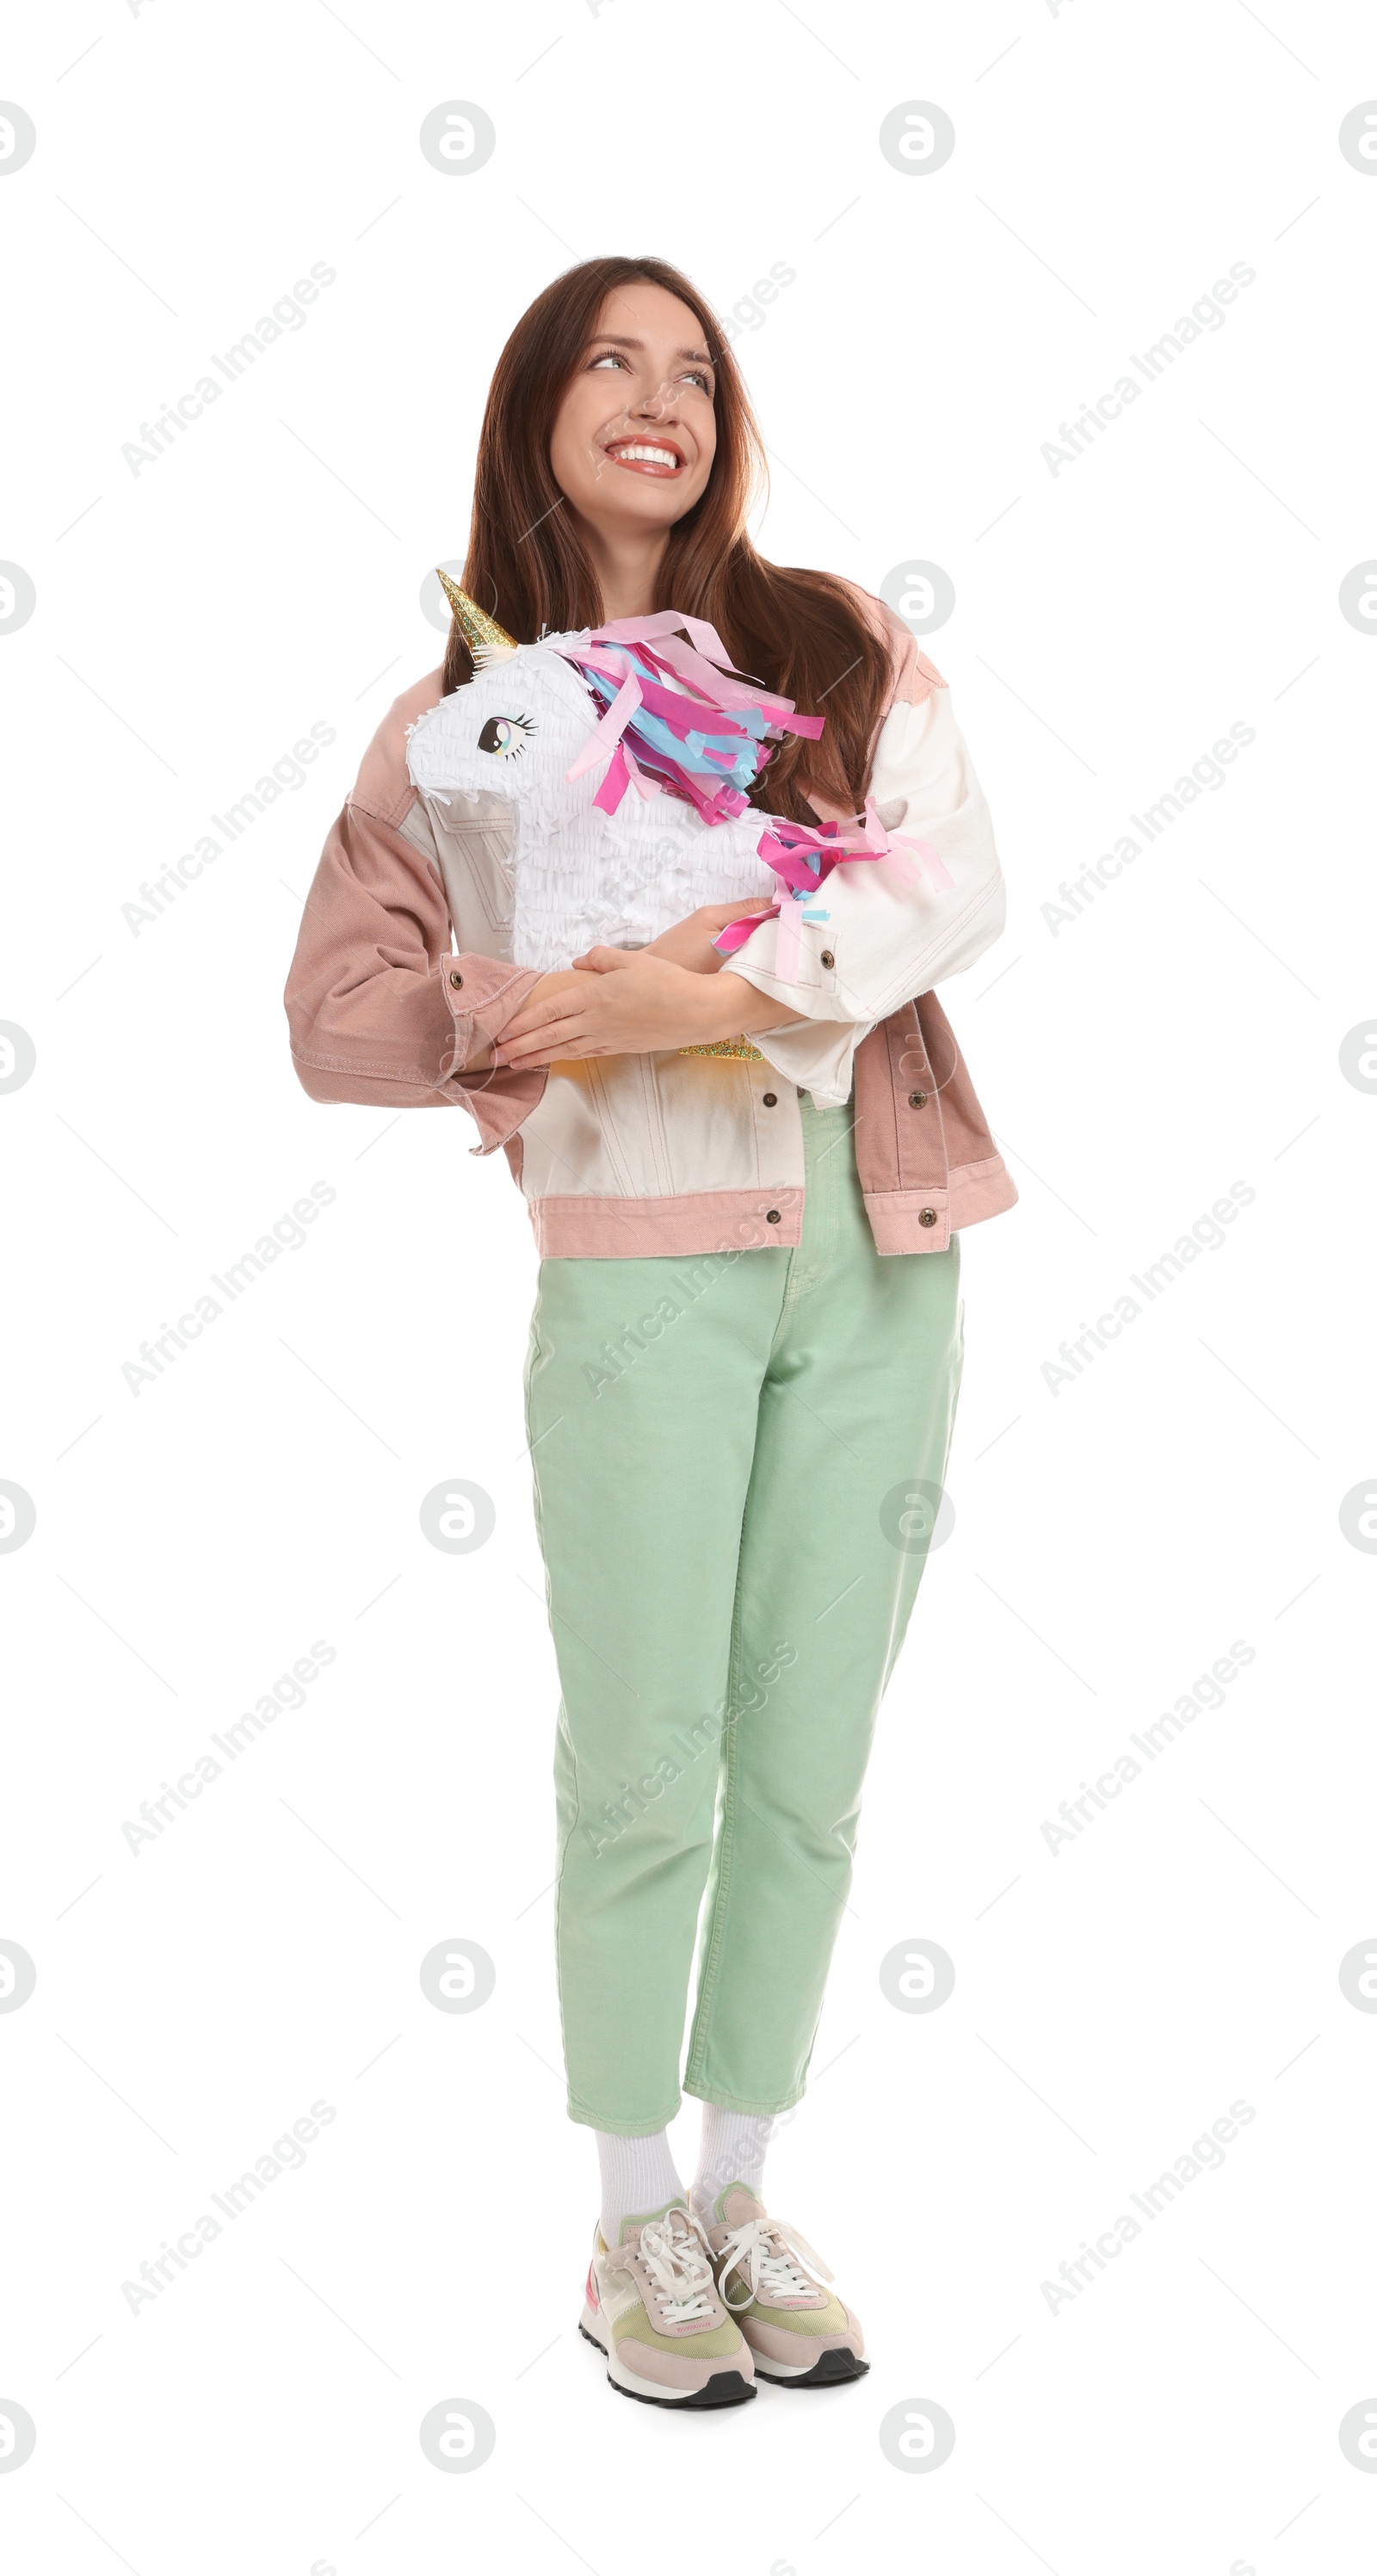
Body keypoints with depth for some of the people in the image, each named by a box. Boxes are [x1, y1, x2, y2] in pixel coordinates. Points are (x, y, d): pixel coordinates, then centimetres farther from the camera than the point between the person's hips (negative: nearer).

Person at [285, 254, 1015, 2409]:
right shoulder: (463, 717, 9)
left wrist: (732, 992, -19)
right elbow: (341, 1015, 4)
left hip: (879, 1255, 2)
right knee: (646, 1769, 2)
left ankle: (743, 2205, 25)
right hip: (643, 1265, -2)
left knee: (809, 1767, 9)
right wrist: (566, 1018, -11)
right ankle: (635, 2232, 20)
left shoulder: (837, 641, 11)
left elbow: (960, 878, -5)